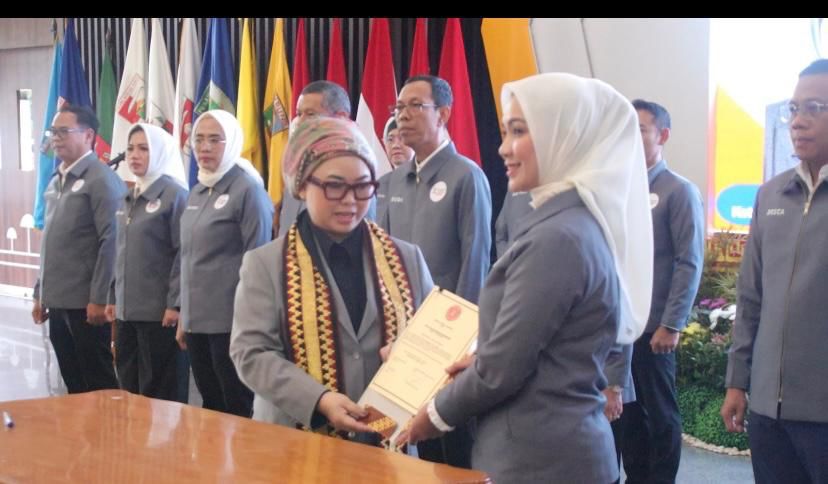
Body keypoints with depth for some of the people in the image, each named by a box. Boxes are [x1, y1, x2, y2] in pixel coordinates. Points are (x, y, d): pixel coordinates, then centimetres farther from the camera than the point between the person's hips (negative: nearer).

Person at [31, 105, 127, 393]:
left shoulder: (102, 180, -8)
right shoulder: (55, 182, 15)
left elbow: (111, 242, -14)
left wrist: (99, 299, -17)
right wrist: (41, 293, 16)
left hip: (86, 304, -7)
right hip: (58, 302, 7)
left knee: (99, 385, 1)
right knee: (74, 385, 13)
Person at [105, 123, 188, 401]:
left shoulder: (173, 194, -7)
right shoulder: (129, 199, 15)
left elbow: (183, 252, -12)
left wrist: (175, 303, -17)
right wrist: (113, 297, 15)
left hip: (158, 309, -7)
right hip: (126, 308, 7)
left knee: (157, 391, -1)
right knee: (128, 387, 10)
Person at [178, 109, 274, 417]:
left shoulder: (248, 190, -8)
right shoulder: (197, 192, 12)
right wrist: (184, 316, 16)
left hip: (232, 321, -7)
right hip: (197, 320, 7)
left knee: (237, 411, 0)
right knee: (210, 406, 14)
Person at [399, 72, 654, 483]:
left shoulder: (556, 237, -21)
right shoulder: (582, 222, 8)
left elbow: (501, 373, -19)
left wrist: (436, 413, -3)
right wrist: (481, 362, 9)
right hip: (568, 446, 9)